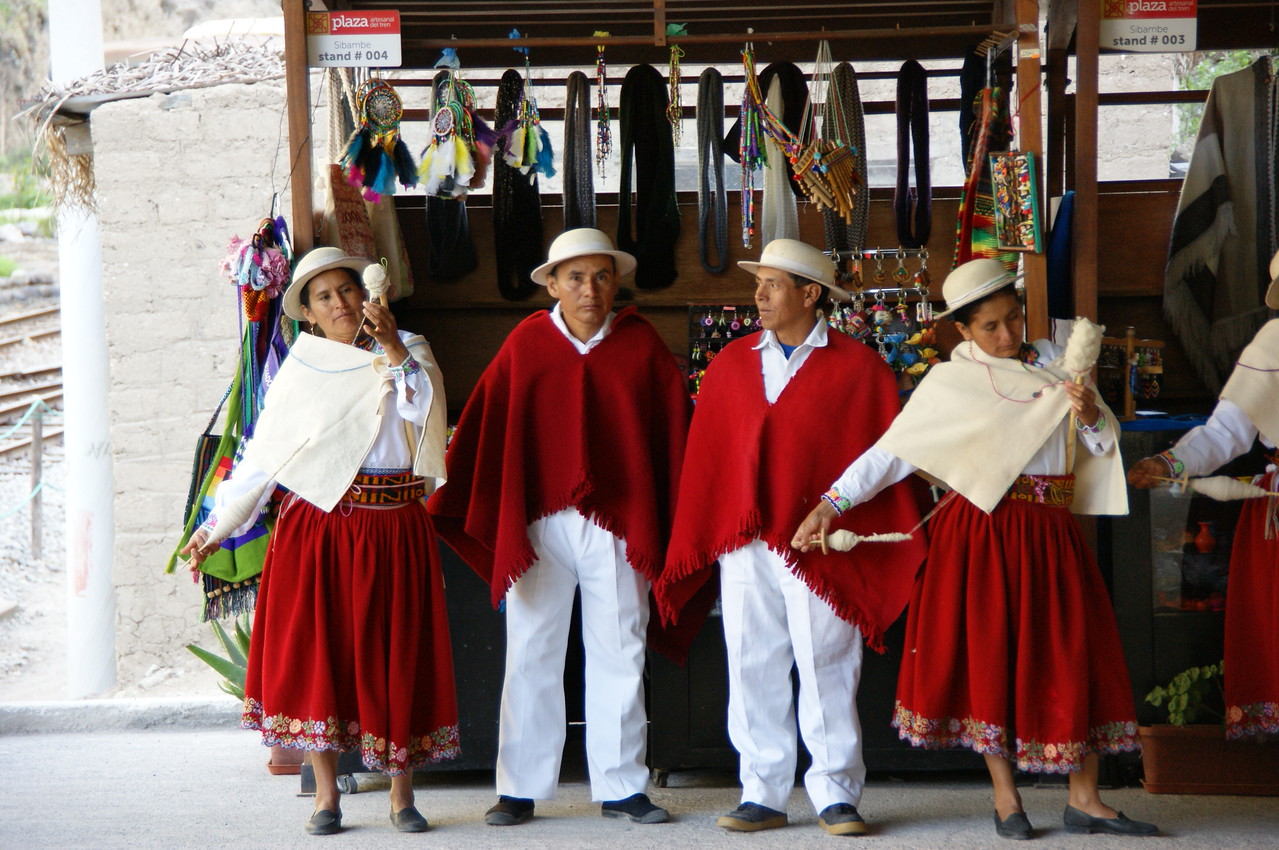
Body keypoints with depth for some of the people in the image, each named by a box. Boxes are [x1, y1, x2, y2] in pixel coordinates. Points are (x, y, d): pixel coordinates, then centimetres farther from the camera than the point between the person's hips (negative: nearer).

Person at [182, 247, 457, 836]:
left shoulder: (406, 351, 8)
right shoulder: (300, 371, 8)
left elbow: (424, 407, -12)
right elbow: (260, 456, 11)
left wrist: (392, 347, -22)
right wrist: (214, 526, 11)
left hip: (394, 531, 0)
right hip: (315, 530, 0)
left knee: (396, 656, 0)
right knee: (314, 653, -3)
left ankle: (402, 796, 11)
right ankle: (326, 797, 8)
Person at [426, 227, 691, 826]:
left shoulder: (642, 345, 3)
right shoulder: (525, 344, 2)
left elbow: (674, 434, 5)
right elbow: (482, 428, 4)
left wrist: (675, 524, 3)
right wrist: (448, 505, 4)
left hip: (618, 525, 0)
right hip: (538, 525, 0)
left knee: (619, 655, 6)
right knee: (530, 657, 4)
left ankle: (621, 787, 16)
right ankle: (519, 789, 12)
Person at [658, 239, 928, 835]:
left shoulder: (858, 368, 1)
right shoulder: (730, 365, 12)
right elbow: (704, 459, 12)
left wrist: (901, 549, -2)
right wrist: (690, 550, 10)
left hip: (820, 546, -3)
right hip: (744, 547, 3)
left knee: (826, 669, -1)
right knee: (753, 669, 5)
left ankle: (835, 794, 10)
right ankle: (762, 794, 14)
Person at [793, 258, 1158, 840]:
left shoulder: (1051, 360, 11)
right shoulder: (950, 382, 0)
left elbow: (1104, 443, 10)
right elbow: (892, 451, -3)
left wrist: (1092, 417, -12)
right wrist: (831, 503, -12)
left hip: (1053, 533, 4)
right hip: (984, 531, -4)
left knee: (1076, 656, 2)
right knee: (989, 655, -2)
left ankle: (1084, 801, 9)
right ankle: (1006, 800, 9)